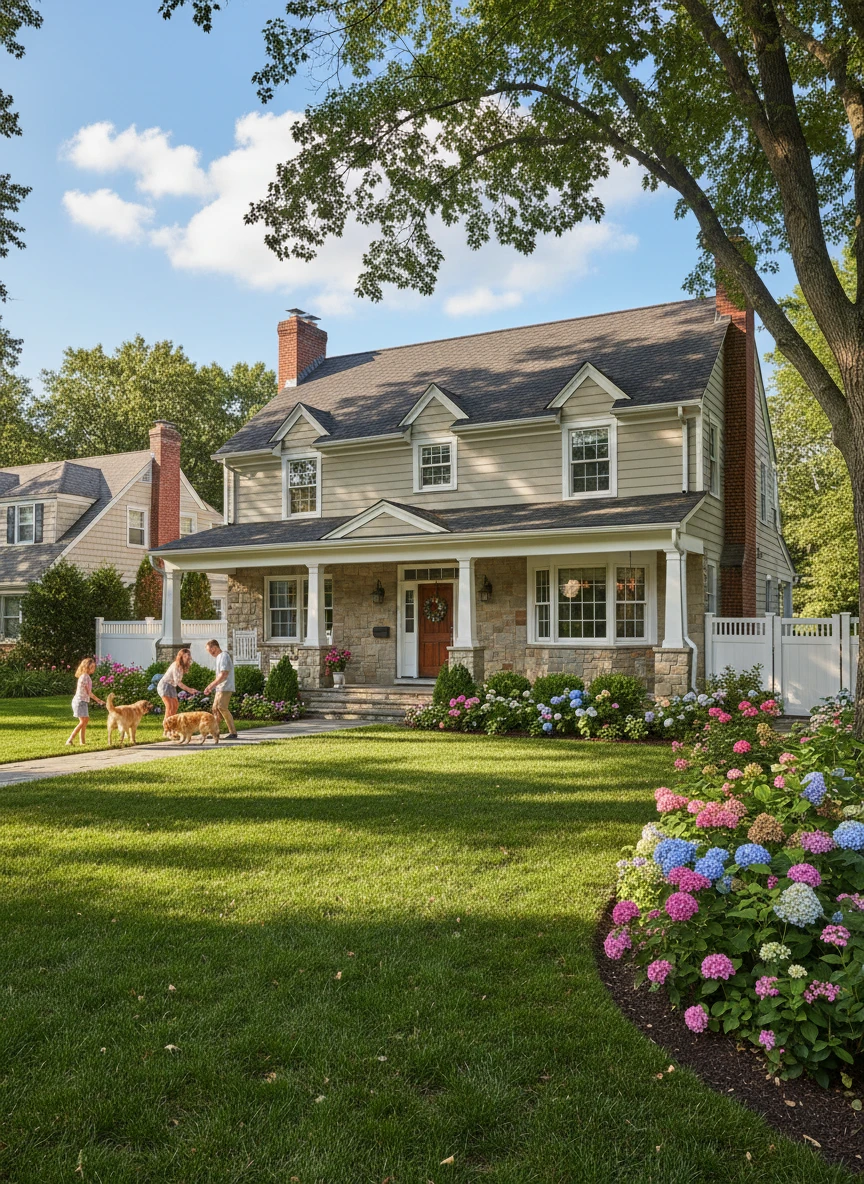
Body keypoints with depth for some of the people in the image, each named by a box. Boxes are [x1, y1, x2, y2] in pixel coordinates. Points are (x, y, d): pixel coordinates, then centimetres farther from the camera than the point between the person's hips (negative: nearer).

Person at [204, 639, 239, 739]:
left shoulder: (224, 656, -13)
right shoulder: (219, 657, 19)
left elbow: (223, 675, -21)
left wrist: (211, 686, -20)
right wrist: (211, 687, 20)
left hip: (225, 688, -10)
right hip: (220, 688, 10)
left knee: (222, 708, -17)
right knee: (215, 709, 12)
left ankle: (233, 732, -16)